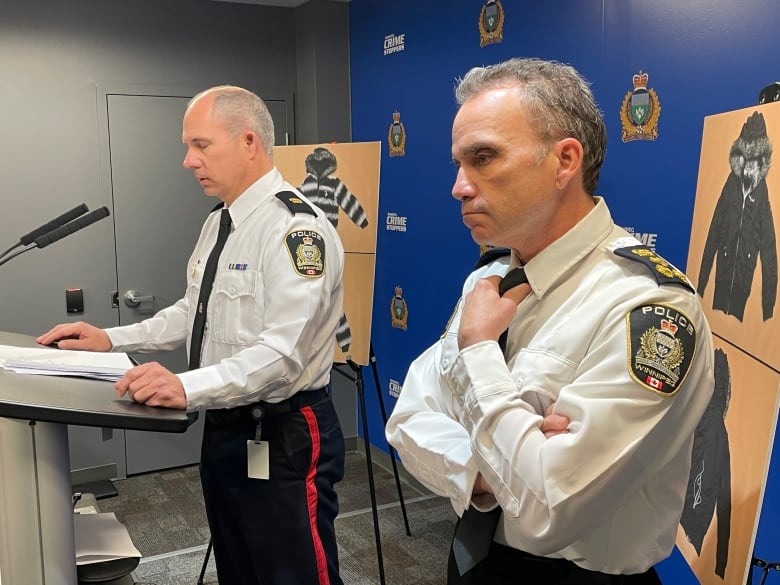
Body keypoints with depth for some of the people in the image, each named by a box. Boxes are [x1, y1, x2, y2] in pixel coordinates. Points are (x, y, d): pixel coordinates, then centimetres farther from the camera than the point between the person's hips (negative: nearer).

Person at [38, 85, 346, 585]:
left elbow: (282, 352, -28)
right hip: (224, 429, 9)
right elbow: (193, 314, 18)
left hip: (284, 441, -9)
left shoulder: (295, 227, -20)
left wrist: (187, 387, -38)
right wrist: (111, 339, 9)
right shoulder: (218, 223, 10)